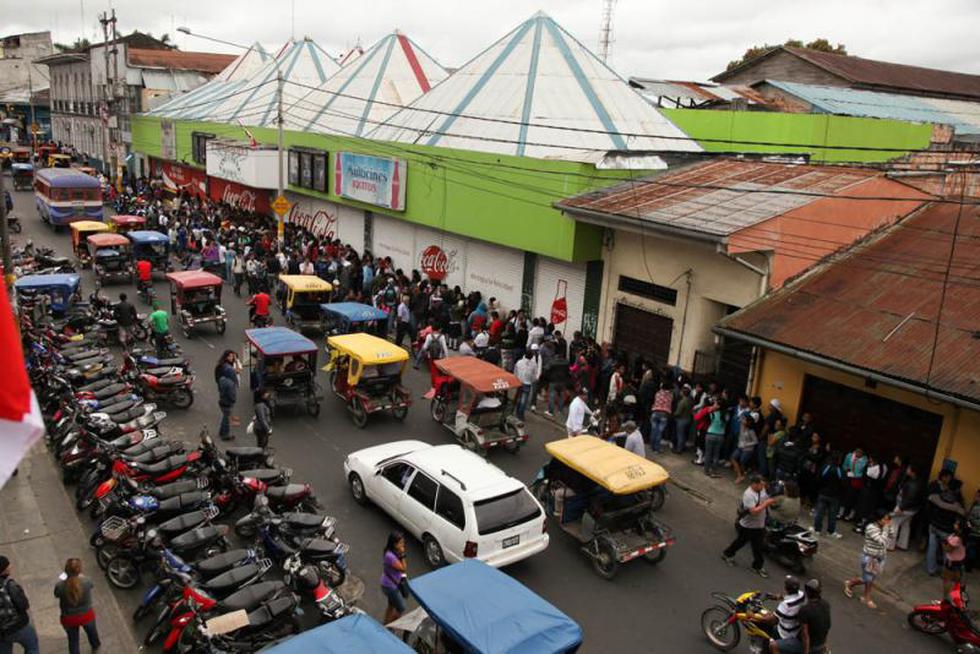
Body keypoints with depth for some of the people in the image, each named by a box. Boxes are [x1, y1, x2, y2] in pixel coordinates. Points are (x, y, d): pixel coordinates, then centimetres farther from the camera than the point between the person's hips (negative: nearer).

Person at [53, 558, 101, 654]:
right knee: (91, 631, 33)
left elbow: (57, 595, -4)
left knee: (73, 640, 25)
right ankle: (95, 645, 60)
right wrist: (81, 576, 13)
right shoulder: (86, 581, -28)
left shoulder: (60, 586, -29)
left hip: (69, 618, -1)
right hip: (86, 615, 1)